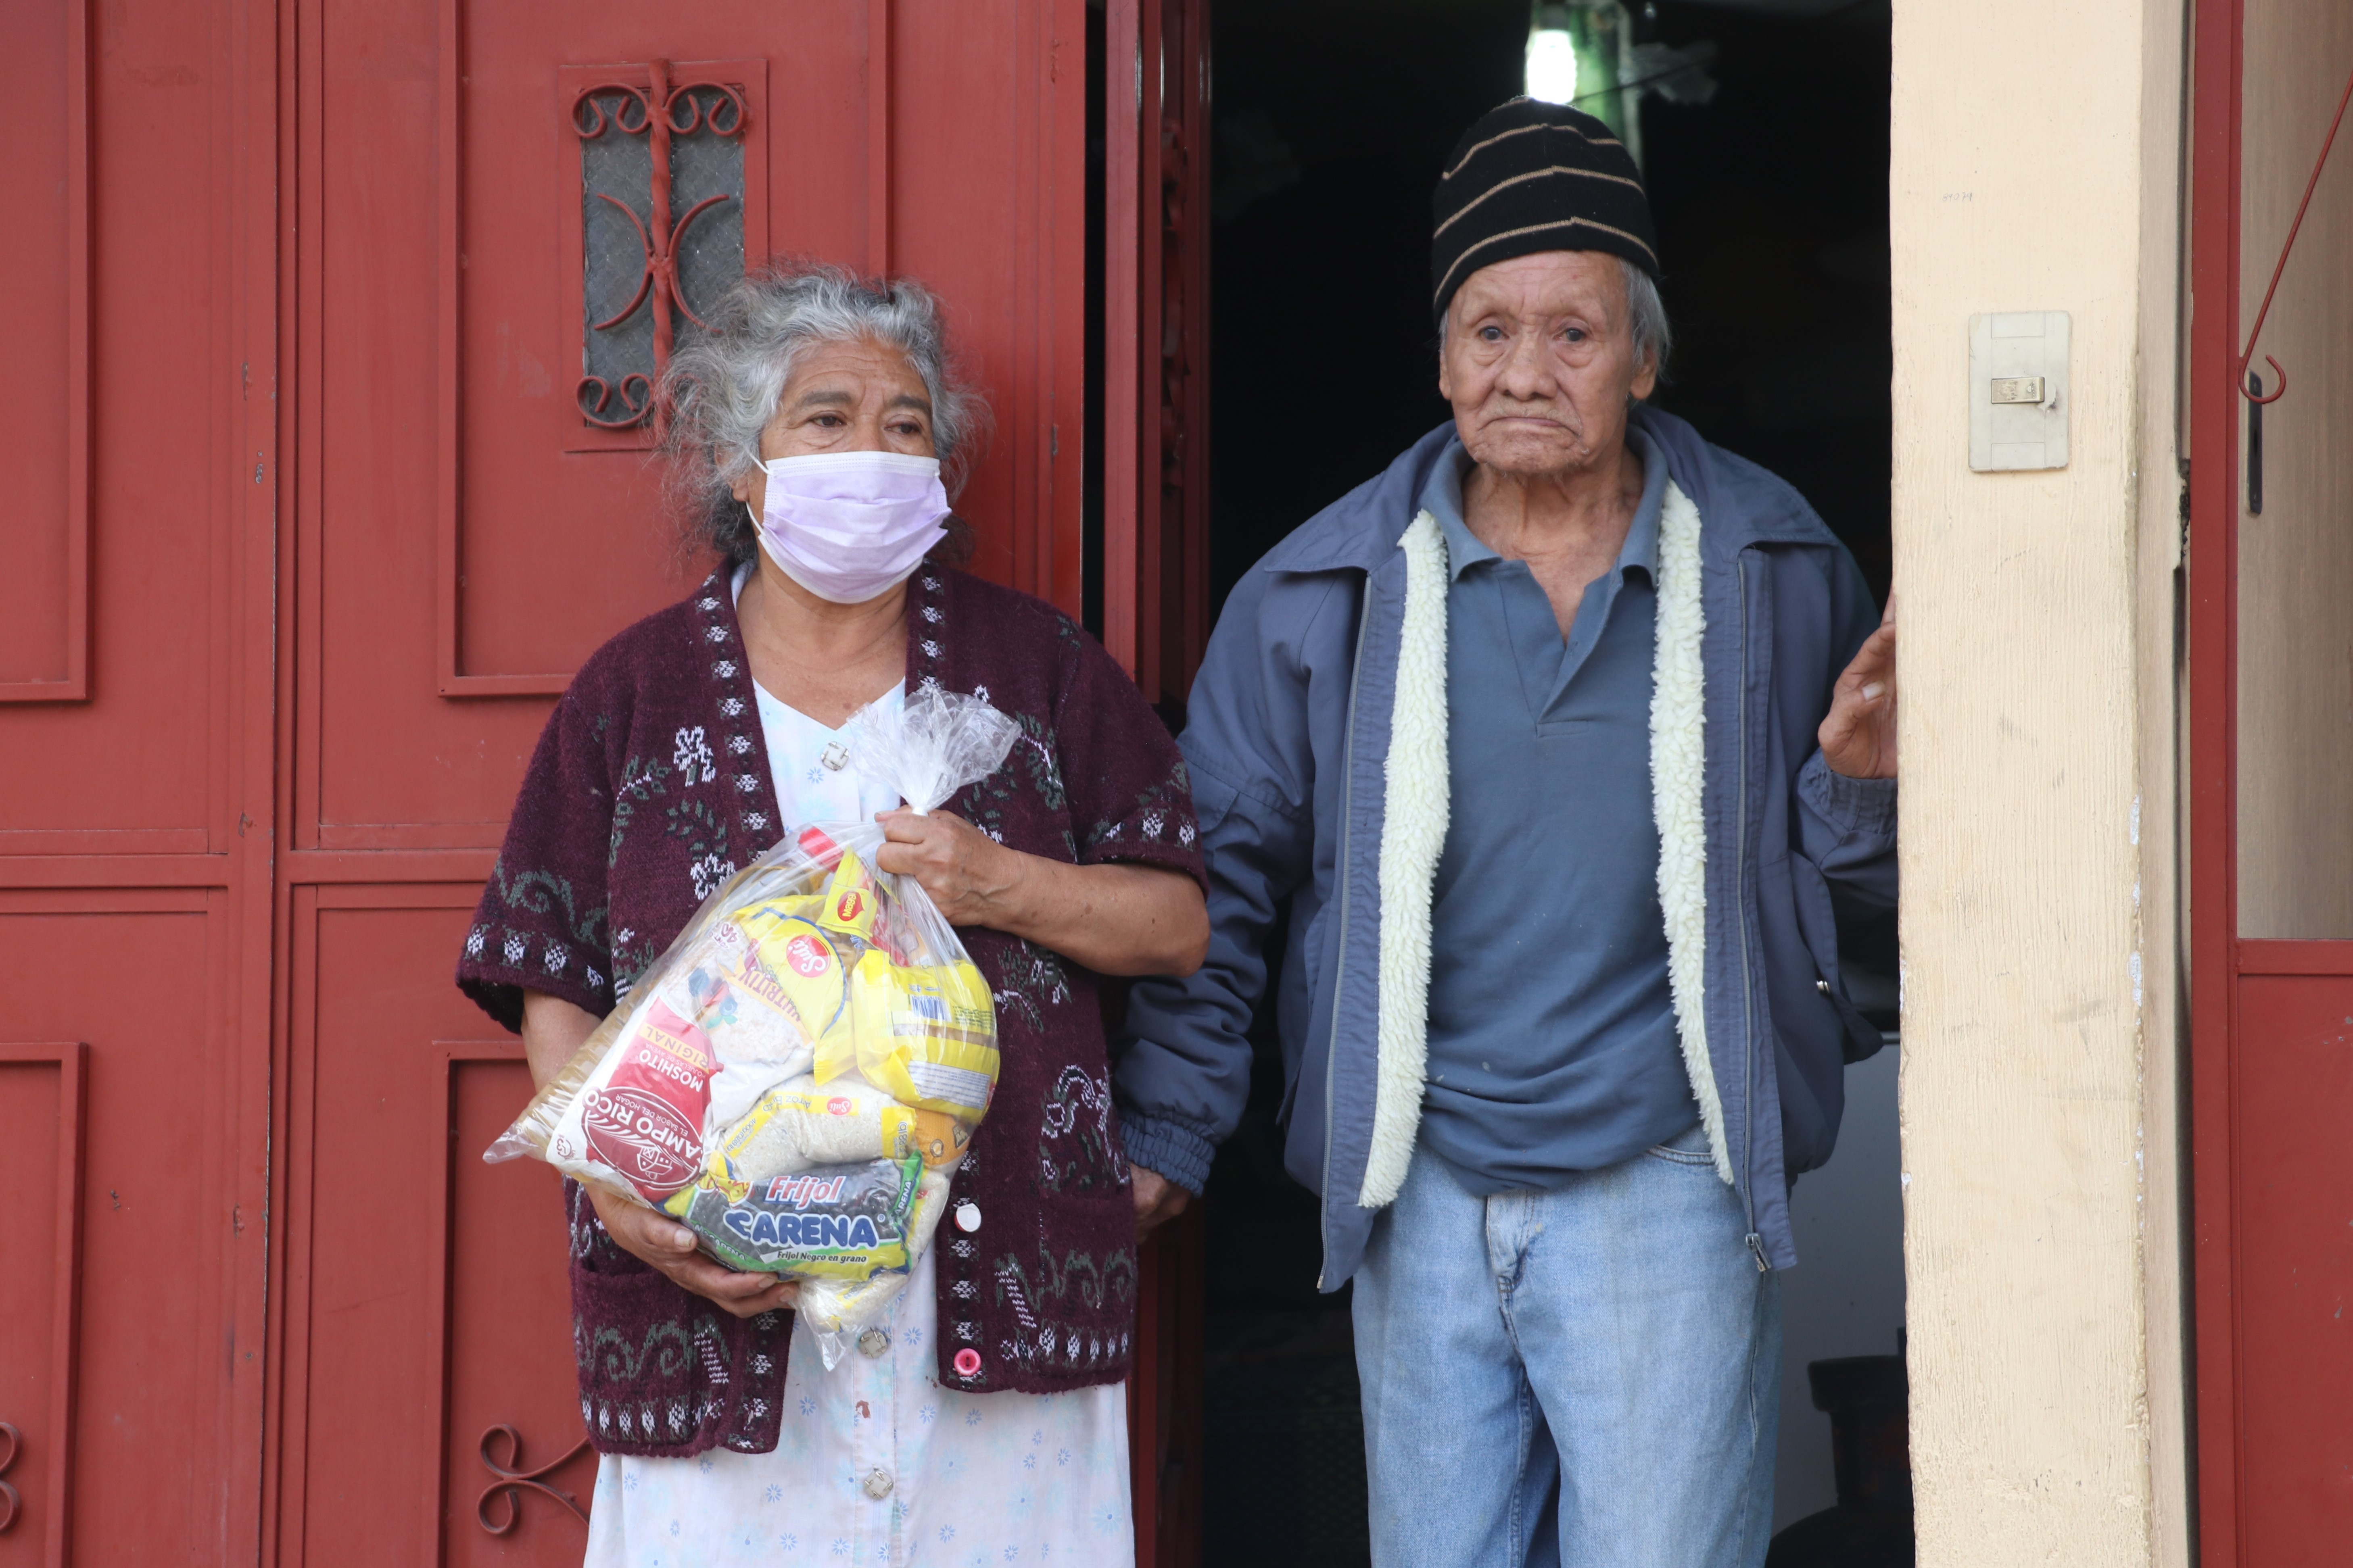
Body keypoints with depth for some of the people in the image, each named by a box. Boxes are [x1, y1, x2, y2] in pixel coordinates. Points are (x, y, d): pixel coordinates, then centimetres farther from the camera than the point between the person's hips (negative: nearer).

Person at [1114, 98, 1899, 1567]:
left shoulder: (1774, 570, 2)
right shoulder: (1323, 592, 3)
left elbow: (1873, 869, 12)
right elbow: (1221, 874, 7)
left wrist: (1860, 784, -11)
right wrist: (1165, 1133, 2)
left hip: (1665, 1189, -1)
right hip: (1420, 1198, 2)